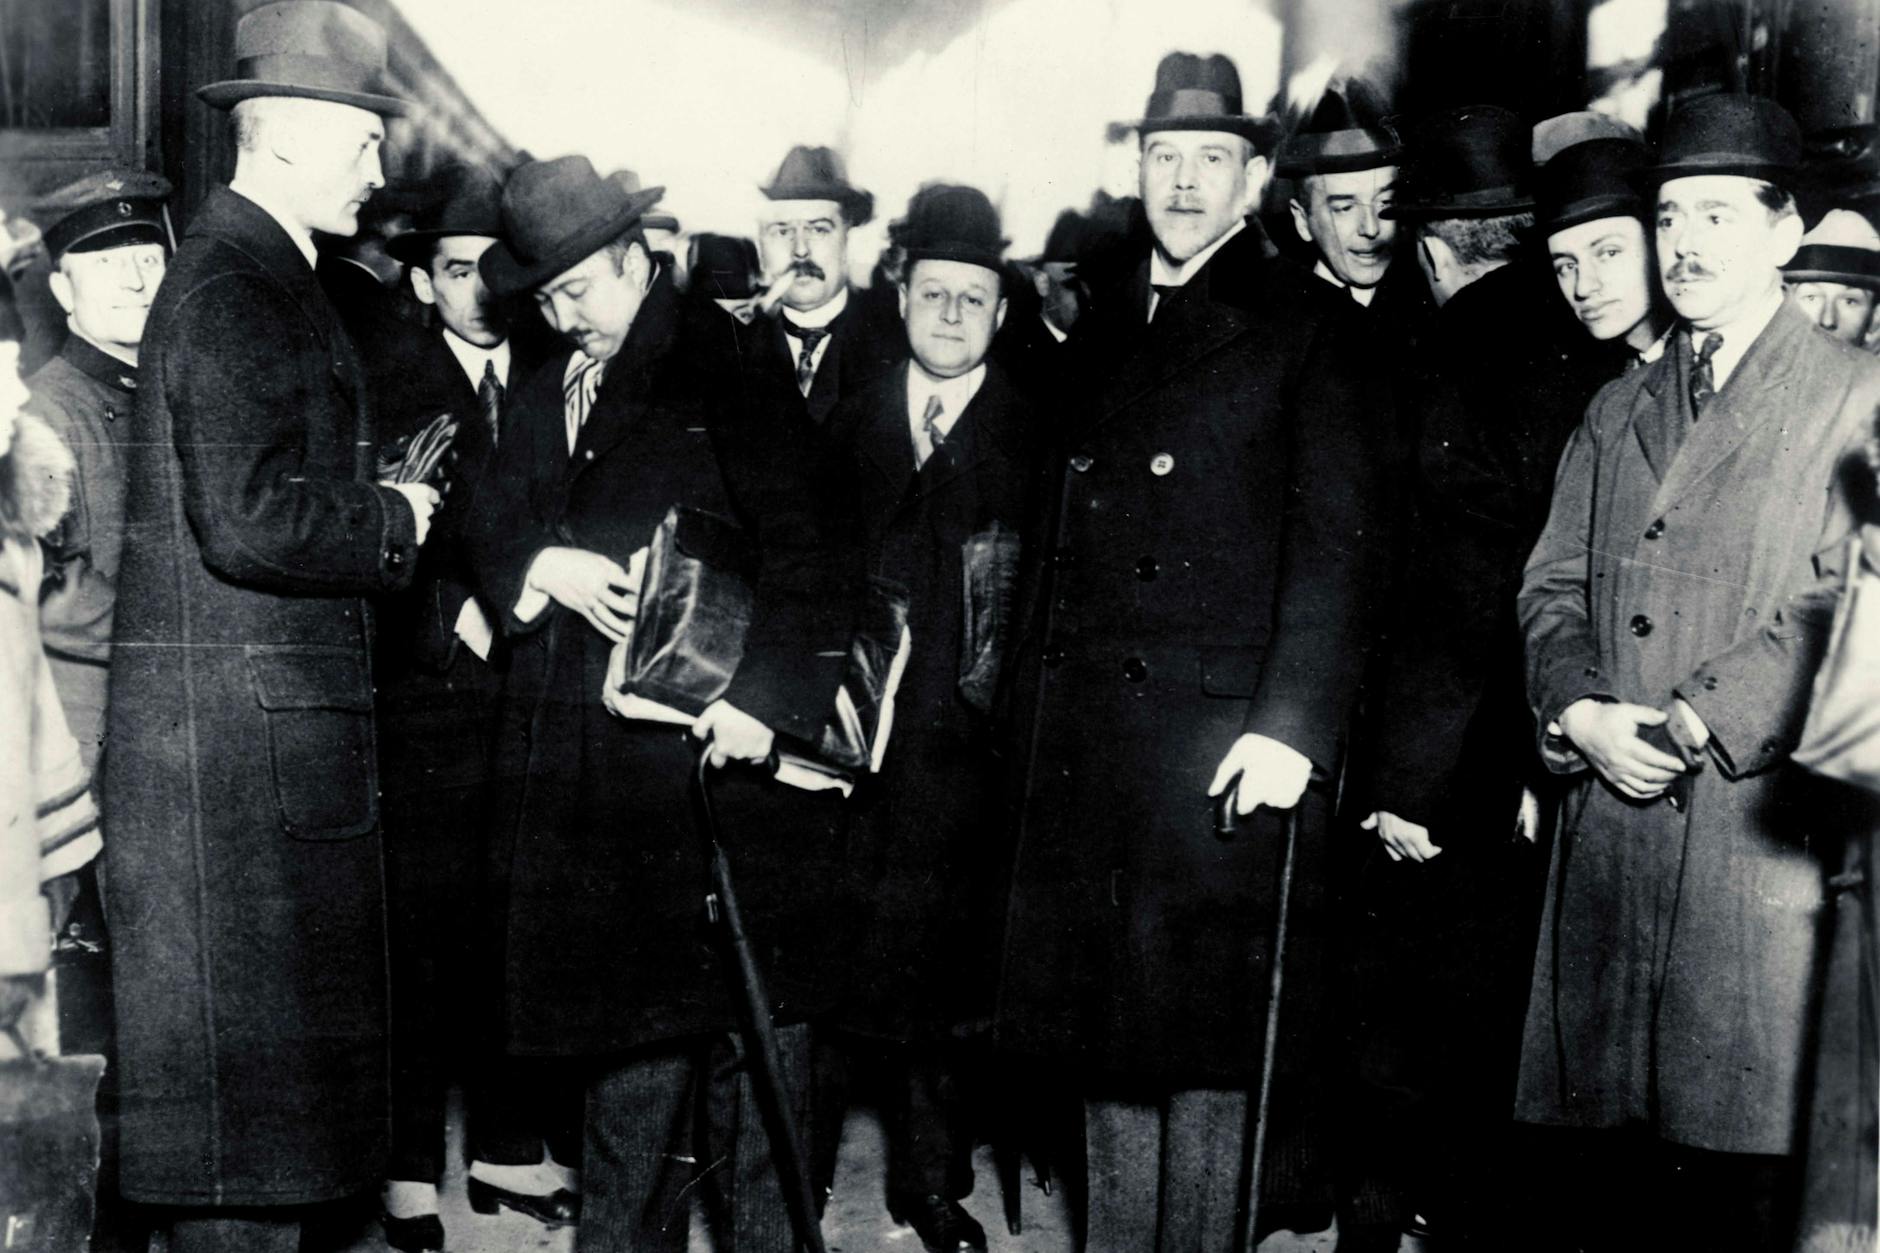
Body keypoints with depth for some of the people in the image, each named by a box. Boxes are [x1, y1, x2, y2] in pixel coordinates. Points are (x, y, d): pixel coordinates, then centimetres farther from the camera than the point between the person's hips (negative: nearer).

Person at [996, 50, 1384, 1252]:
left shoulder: (1303, 329, -1)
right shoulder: (1102, 328, 16)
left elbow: (1333, 544, -8)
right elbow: (1066, 530, 15)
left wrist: (1291, 725, -18)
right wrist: (1041, 714, 10)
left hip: (1220, 727, -5)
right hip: (1088, 735, 6)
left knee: (1207, 1032, 2)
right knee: (1104, 1022, 12)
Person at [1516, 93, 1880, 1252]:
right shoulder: (1617, 410, 20)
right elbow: (1552, 584, 14)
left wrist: (1694, 720, -14)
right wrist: (1581, 712, -5)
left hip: (1758, 820, -4)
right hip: (1610, 818, 5)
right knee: (1595, 1160, 6)